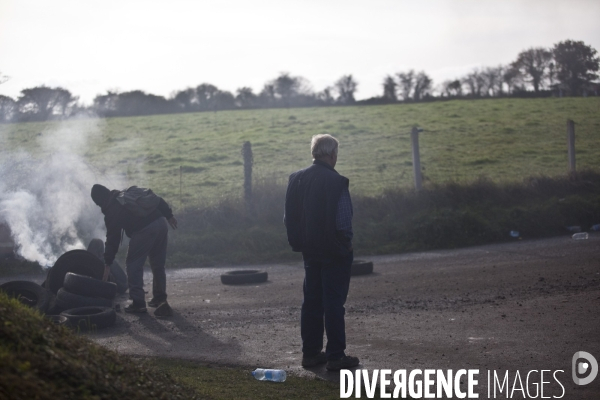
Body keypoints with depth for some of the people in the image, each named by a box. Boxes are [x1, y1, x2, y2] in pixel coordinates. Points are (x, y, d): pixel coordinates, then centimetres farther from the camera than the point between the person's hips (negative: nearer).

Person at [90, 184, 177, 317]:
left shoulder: (111, 212, 5)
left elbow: (112, 238, 7)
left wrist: (108, 263, 14)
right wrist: (169, 215, 20)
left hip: (144, 231, -7)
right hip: (161, 223, 7)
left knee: (133, 264, 7)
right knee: (158, 265, 18)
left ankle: (138, 302, 4)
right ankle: (160, 299, 23)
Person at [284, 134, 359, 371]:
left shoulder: (297, 179, 1)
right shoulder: (336, 182, -19)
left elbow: (288, 218, 4)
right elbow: (343, 222, -20)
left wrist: (299, 242, 14)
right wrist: (346, 243, -3)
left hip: (310, 252, 6)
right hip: (334, 253, -6)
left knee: (311, 302, 14)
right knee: (334, 304, 0)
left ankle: (310, 352, 20)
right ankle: (336, 356, 5)